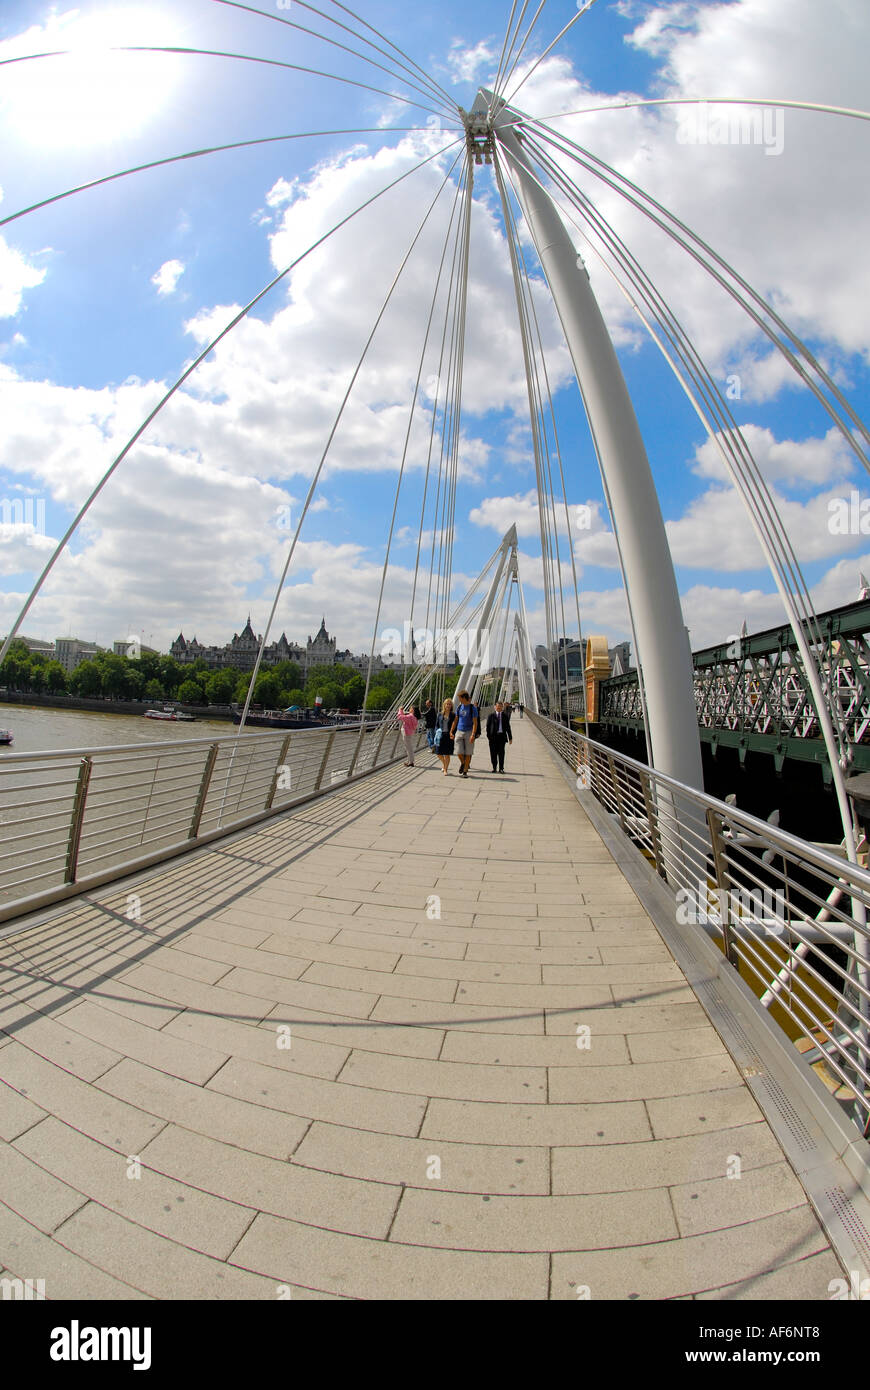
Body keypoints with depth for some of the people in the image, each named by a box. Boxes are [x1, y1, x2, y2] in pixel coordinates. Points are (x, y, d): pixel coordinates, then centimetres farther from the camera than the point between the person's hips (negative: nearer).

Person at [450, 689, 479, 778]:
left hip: (469, 732, -4)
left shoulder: (473, 708, -7)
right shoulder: (459, 707, 8)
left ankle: (465, 771, 12)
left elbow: (475, 723, -10)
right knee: (459, 752, -2)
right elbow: (455, 720, 15)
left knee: (468, 753, 1)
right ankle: (462, 763, 29)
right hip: (459, 732, 4)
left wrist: (473, 735, -19)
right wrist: (451, 731, 11)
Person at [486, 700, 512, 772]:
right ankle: (494, 767, 15)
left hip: (502, 736, 1)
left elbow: (508, 727, 12)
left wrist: (510, 737, 10)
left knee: (501, 752, -1)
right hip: (493, 736, -1)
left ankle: (501, 768, 6)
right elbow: (488, 726, 3)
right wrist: (488, 736, -6)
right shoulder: (491, 715, 4)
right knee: (493, 752, 3)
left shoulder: (505, 716, 9)